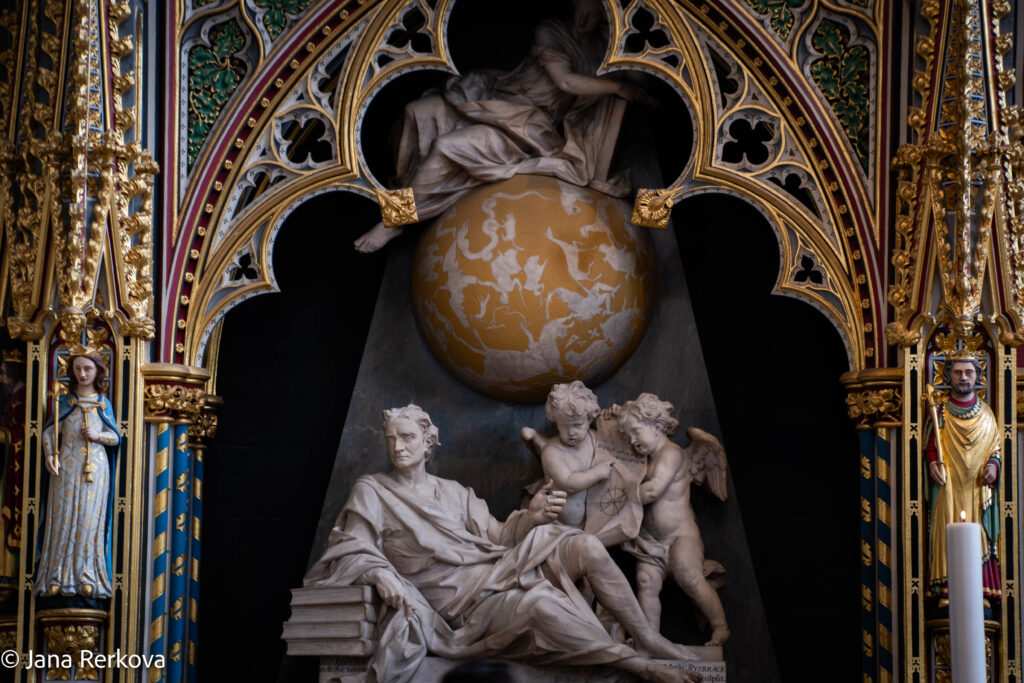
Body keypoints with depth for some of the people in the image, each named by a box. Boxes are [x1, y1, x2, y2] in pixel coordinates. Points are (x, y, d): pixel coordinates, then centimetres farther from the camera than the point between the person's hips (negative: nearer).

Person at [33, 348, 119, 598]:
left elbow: (115, 437, 10)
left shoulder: (103, 403, 10)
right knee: (63, 517, -5)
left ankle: (87, 577, 1)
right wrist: (49, 455, -12)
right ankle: (58, 578, -3)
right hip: (67, 467, -1)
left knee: (89, 519, -2)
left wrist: (98, 436, -9)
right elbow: (49, 431, 3)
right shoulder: (64, 401, 8)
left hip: (95, 468, 1)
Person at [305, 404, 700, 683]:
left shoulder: (455, 493, 20)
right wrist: (380, 573, -29)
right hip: (461, 601, -6)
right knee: (539, 602, -37)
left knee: (586, 547, -15)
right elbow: (350, 549, -7)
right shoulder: (371, 492, 5)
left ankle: (649, 640, -10)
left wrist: (532, 515, -7)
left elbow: (496, 536, 13)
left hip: (497, 568, 6)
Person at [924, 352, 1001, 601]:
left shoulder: (986, 413, 12)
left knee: (979, 539, -2)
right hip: (948, 488, -2)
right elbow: (929, 447, 6)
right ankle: (947, 591, -7)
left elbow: (996, 446, 16)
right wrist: (932, 464, -13)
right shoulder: (940, 412, 6)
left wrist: (993, 465, -3)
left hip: (977, 488, 2)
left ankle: (981, 590, 0)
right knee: (947, 536, -7)